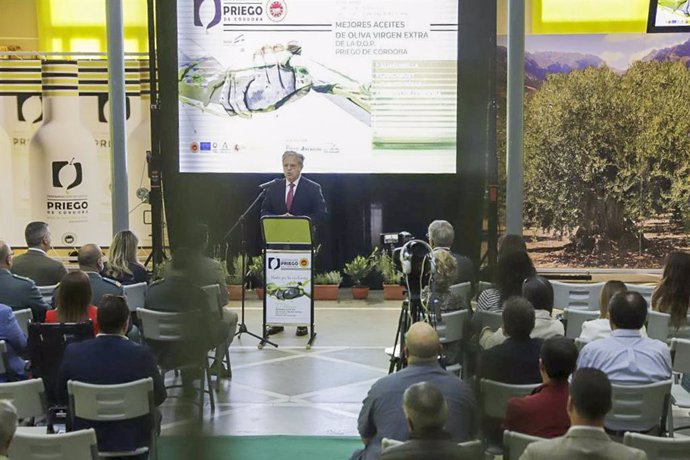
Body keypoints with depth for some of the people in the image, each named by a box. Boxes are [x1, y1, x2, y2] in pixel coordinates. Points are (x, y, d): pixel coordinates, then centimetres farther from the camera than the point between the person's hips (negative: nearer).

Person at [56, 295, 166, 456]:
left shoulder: (73, 352, -16)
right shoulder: (142, 355, -22)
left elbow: (61, 397, -1)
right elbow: (159, 397, -7)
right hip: (132, 439, -2)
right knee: (155, 414, 31)